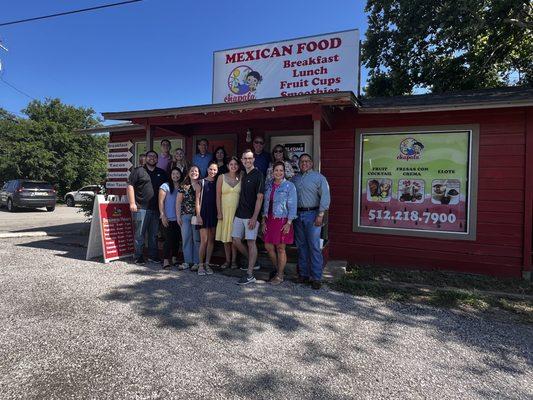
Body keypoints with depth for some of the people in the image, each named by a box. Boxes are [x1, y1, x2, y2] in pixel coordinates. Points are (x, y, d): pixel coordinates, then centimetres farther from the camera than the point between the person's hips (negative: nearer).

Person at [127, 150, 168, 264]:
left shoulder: (162, 173, 15)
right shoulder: (138, 171, 2)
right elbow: (130, 186, -3)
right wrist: (132, 203, -11)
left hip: (156, 208, 4)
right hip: (141, 208, -4)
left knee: (154, 234, 11)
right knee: (140, 233, 1)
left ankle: (153, 255, 21)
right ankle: (138, 256, 11)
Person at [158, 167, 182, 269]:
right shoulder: (165, 186, 0)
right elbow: (161, 202, -4)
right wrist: (163, 215, -11)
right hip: (168, 218, -4)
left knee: (176, 239, 7)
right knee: (169, 239, -7)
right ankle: (166, 261, -4)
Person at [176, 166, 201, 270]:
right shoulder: (183, 186, 8)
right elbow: (178, 202, 9)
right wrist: (178, 216, 3)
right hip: (185, 215, 2)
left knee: (197, 239, -1)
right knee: (186, 238, 4)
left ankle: (197, 262, 7)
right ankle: (187, 261, 12)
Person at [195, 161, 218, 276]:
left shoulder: (217, 183, 10)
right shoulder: (202, 182, 1)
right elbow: (197, 199, -2)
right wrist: (198, 215, -9)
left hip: (214, 213, 4)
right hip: (204, 212, -3)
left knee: (211, 240, 6)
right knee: (204, 240, -6)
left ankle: (207, 264, 15)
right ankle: (201, 265, 5)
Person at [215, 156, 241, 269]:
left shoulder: (241, 178, 2)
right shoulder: (221, 177, 1)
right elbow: (218, 196, -1)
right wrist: (219, 212, -6)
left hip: (237, 210, 0)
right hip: (225, 210, 0)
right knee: (225, 237, 7)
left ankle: (234, 260, 15)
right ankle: (227, 260, 19)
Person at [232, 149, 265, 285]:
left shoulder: (258, 175, -8)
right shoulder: (243, 175, 14)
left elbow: (259, 197, -13)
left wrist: (254, 217, -18)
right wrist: (236, 211, 14)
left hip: (251, 215, -7)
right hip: (239, 214, 8)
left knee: (251, 242, -4)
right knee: (236, 240, 8)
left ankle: (250, 275, 1)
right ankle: (252, 262, 28)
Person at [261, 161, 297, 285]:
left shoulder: (289, 186, -7)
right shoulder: (269, 185, 8)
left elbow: (292, 206, -9)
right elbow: (265, 203, 11)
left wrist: (288, 223, -15)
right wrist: (263, 221, 7)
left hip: (282, 221, -5)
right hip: (270, 220, 5)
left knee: (280, 248, 3)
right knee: (268, 247, 8)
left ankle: (280, 276, 18)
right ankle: (277, 269, 31)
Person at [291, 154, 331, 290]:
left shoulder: (319, 177, 0)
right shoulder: (295, 178, 15)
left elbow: (325, 197, -8)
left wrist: (320, 215, -15)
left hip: (312, 214, -5)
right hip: (297, 214, 5)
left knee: (314, 246, -7)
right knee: (301, 246, 8)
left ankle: (316, 278, -1)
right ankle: (304, 274, 18)